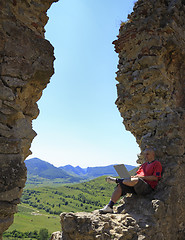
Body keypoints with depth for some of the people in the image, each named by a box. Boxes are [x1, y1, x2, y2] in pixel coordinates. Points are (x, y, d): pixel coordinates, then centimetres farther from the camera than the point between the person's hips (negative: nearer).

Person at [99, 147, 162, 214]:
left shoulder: (157, 164, 3)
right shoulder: (144, 164, 28)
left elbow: (155, 178, -10)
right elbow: (137, 174, 24)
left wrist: (141, 177, -13)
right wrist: (132, 177, 1)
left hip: (148, 187, -8)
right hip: (137, 186, 8)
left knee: (136, 180, -39)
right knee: (120, 186, -14)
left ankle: (117, 180, -16)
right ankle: (109, 207, -18)